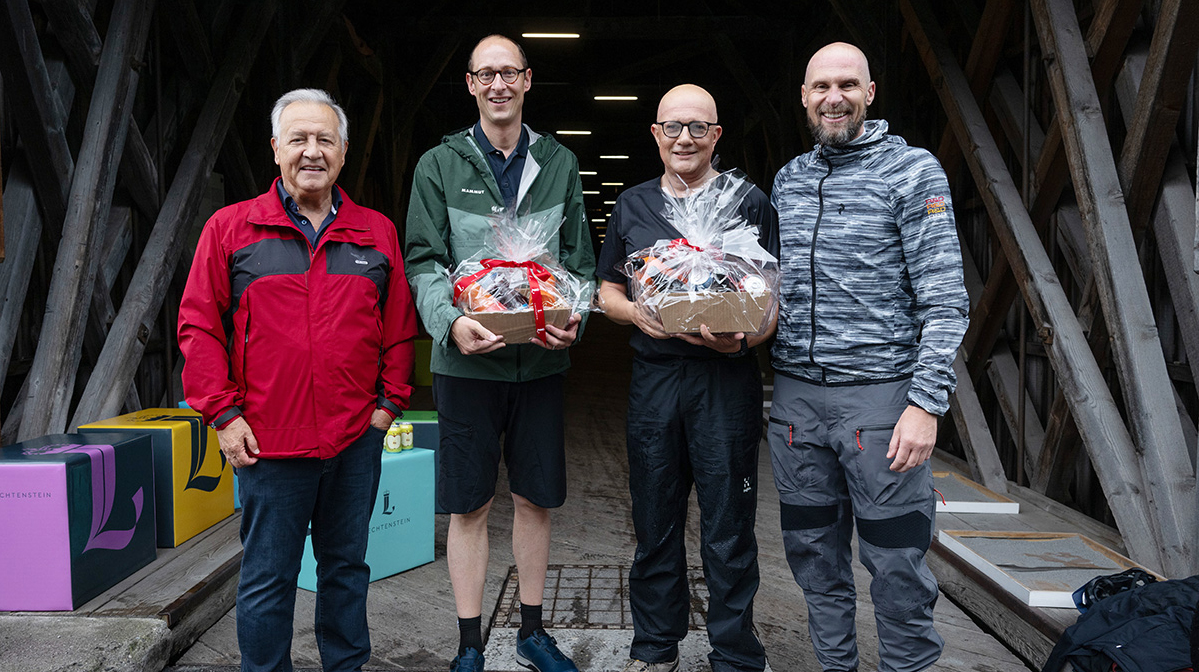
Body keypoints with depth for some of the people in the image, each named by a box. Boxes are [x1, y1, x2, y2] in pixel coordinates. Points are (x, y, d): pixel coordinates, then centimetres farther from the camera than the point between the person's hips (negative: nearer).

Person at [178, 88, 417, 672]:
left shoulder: (377, 233, 7)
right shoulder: (231, 228, 2)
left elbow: (399, 326, 9)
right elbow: (198, 325, 1)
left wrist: (389, 400, 2)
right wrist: (223, 413, -5)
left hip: (357, 436, 2)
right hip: (268, 439, -2)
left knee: (347, 564, 15)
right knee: (268, 576, 8)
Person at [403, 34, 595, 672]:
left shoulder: (559, 163, 10)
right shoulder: (439, 165, 4)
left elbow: (580, 259, 9)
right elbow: (423, 260, -2)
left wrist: (572, 317, -9)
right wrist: (451, 322, -20)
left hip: (540, 357, 2)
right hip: (467, 358, -2)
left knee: (535, 498, 11)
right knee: (470, 505, 4)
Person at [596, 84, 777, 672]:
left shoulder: (749, 203, 3)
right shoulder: (631, 206, 13)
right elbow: (607, 290, 16)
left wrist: (743, 339, -20)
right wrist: (635, 313, -6)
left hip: (727, 377, -3)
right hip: (652, 376, 3)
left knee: (727, 530, 3)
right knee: (655, 524, 12)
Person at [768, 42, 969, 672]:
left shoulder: (913, 170, -3)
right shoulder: (787, 180, 13)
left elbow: (945, 299, -9)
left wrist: (927, 402, -16)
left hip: (879, 393, -5)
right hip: (795, 393, 5)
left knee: (895, 558, 1)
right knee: (812, 550, 13)